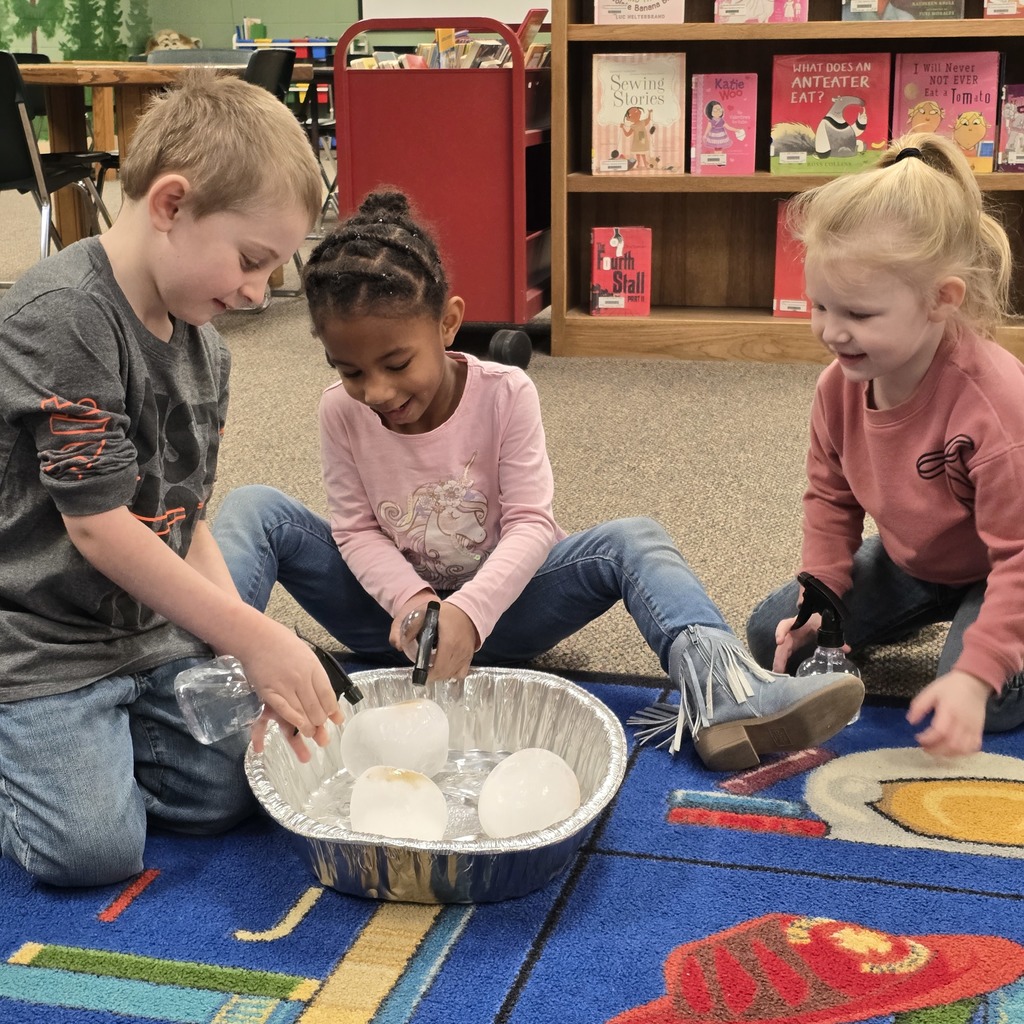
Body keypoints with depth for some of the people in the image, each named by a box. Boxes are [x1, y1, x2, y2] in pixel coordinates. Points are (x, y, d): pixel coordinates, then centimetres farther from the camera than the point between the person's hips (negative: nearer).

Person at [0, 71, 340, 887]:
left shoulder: (204, 348, 5)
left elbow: (187, 523, 7)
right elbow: (100, 526, -24)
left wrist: (257, 658, -7)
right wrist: (258, 640, -22)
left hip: (153, 632, 8)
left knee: (225, 794, 0)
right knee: (93, 847, -17)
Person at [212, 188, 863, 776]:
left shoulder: (505, 393, -15)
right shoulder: (342, 411, -10)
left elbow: (530, 523, -18)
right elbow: (356, 528, -7)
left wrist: (469, 612, -34)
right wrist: (409, 598, -27)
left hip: (491, 606, -1)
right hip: (393, 609, 1)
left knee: (633, 540, -25)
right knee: (255, 509, -18)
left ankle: (723, 693, -45)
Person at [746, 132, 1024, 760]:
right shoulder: (840, 385, -15)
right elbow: (831, 497, 1)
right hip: (906, 562, 6)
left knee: (967, 717, -28)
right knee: (773, 636, 2)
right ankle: (918, 616, 21)